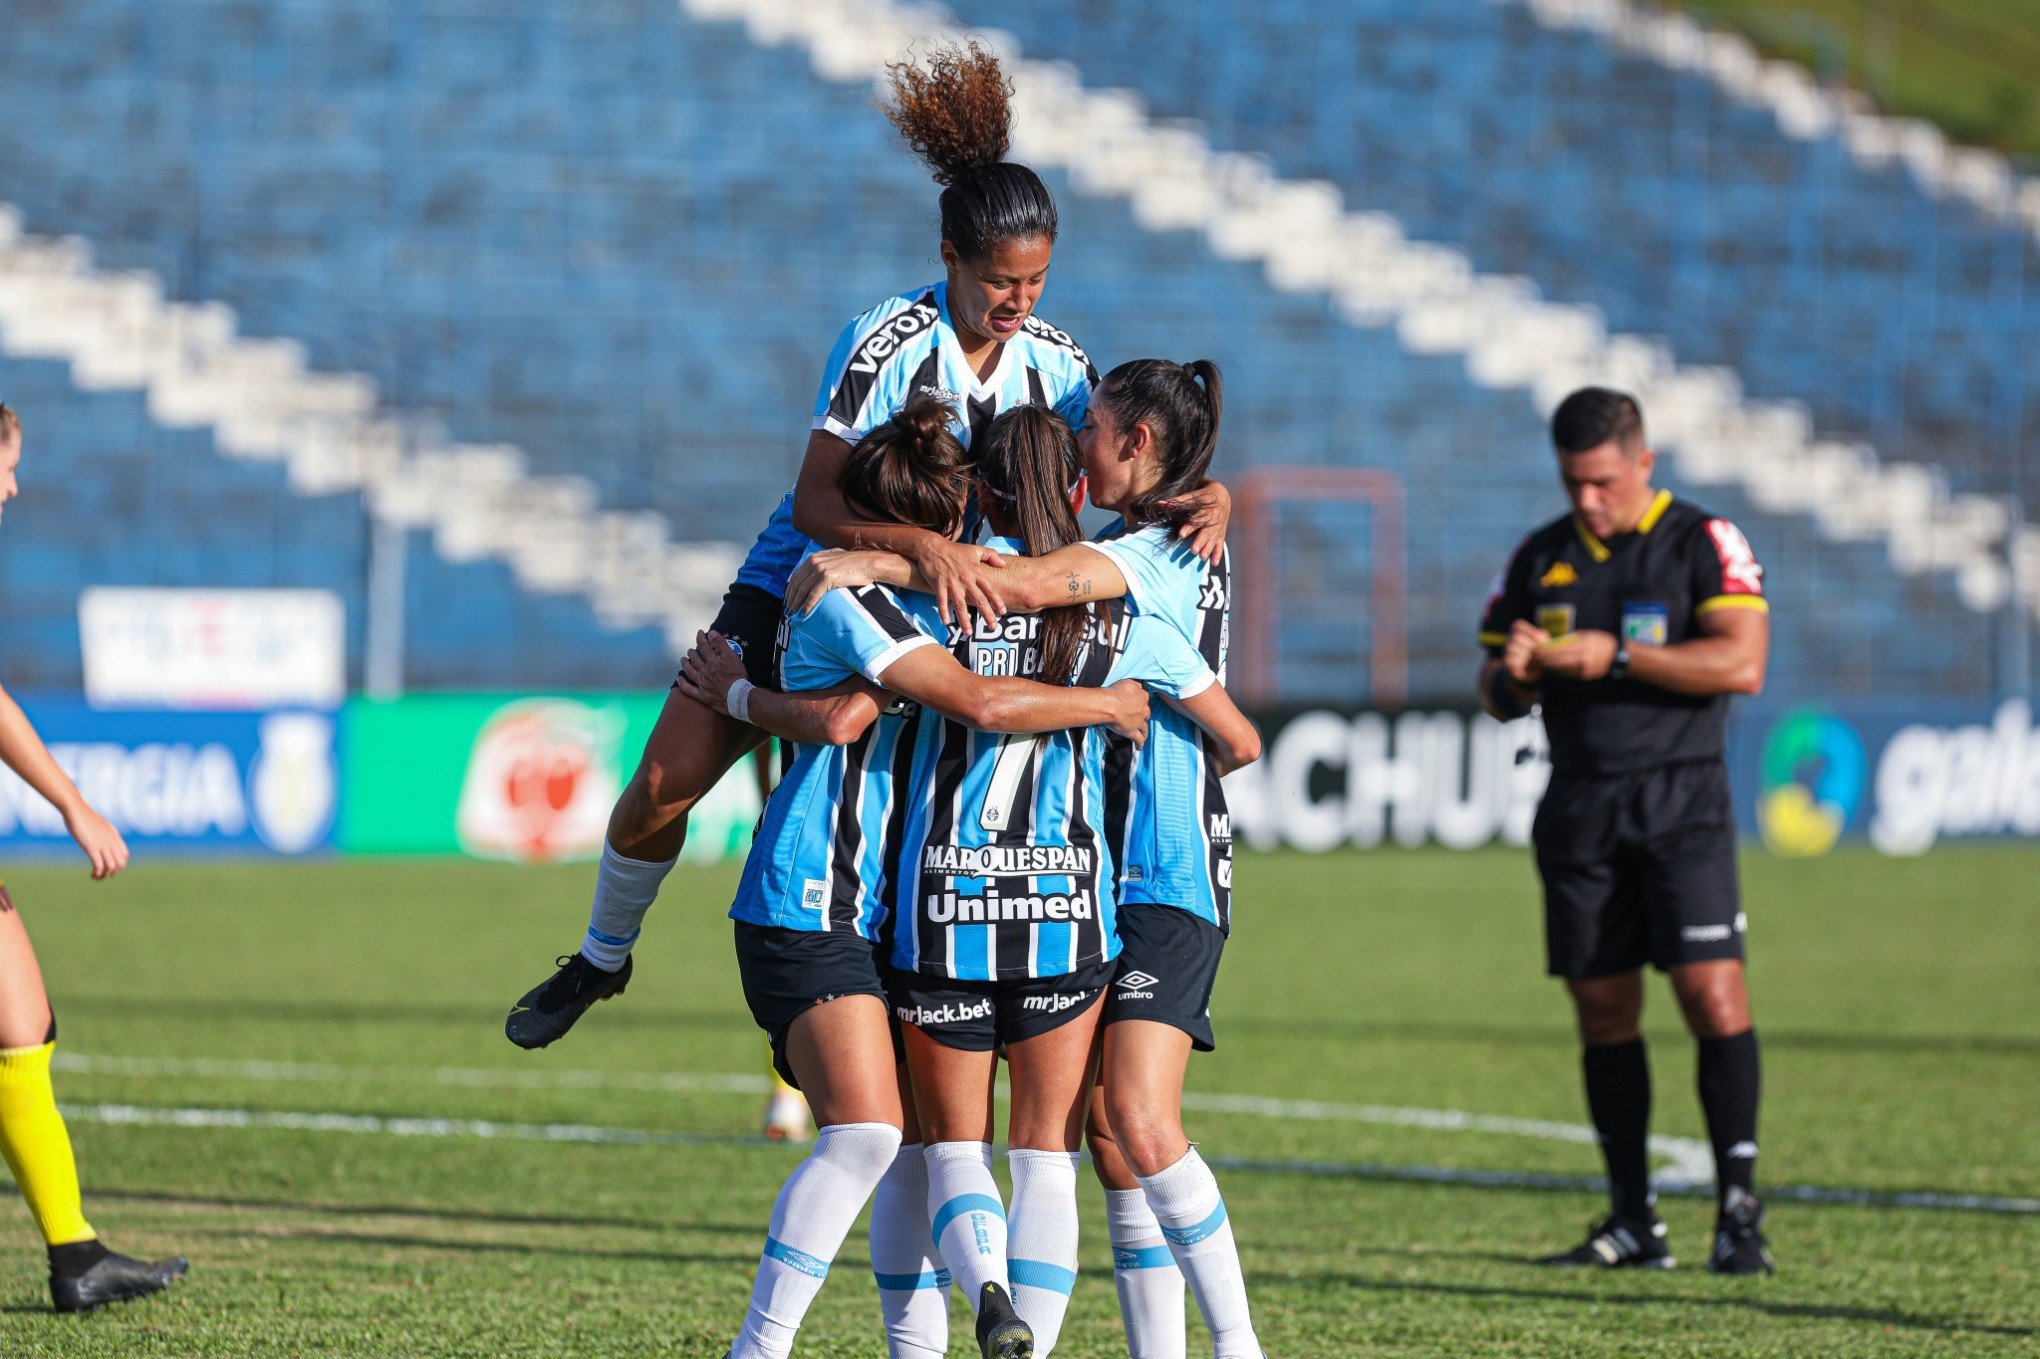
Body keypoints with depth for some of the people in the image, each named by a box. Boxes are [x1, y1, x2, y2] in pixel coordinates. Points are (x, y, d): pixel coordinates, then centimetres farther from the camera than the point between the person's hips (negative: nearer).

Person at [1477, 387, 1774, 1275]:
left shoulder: (1704, 544, -1)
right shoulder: (1540, 559, 13)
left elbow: (1741, 664, -14)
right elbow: (1495, 692, 16)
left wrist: (1616, 657, -17)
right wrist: (1513, 674, -8)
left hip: (1681, 803, -4)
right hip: (1579, 809, 4)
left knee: (1712, 993, -14)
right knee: (1603, 1010, 3)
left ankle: (1739, 1210, -10)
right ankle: (1633, 1220, 7)